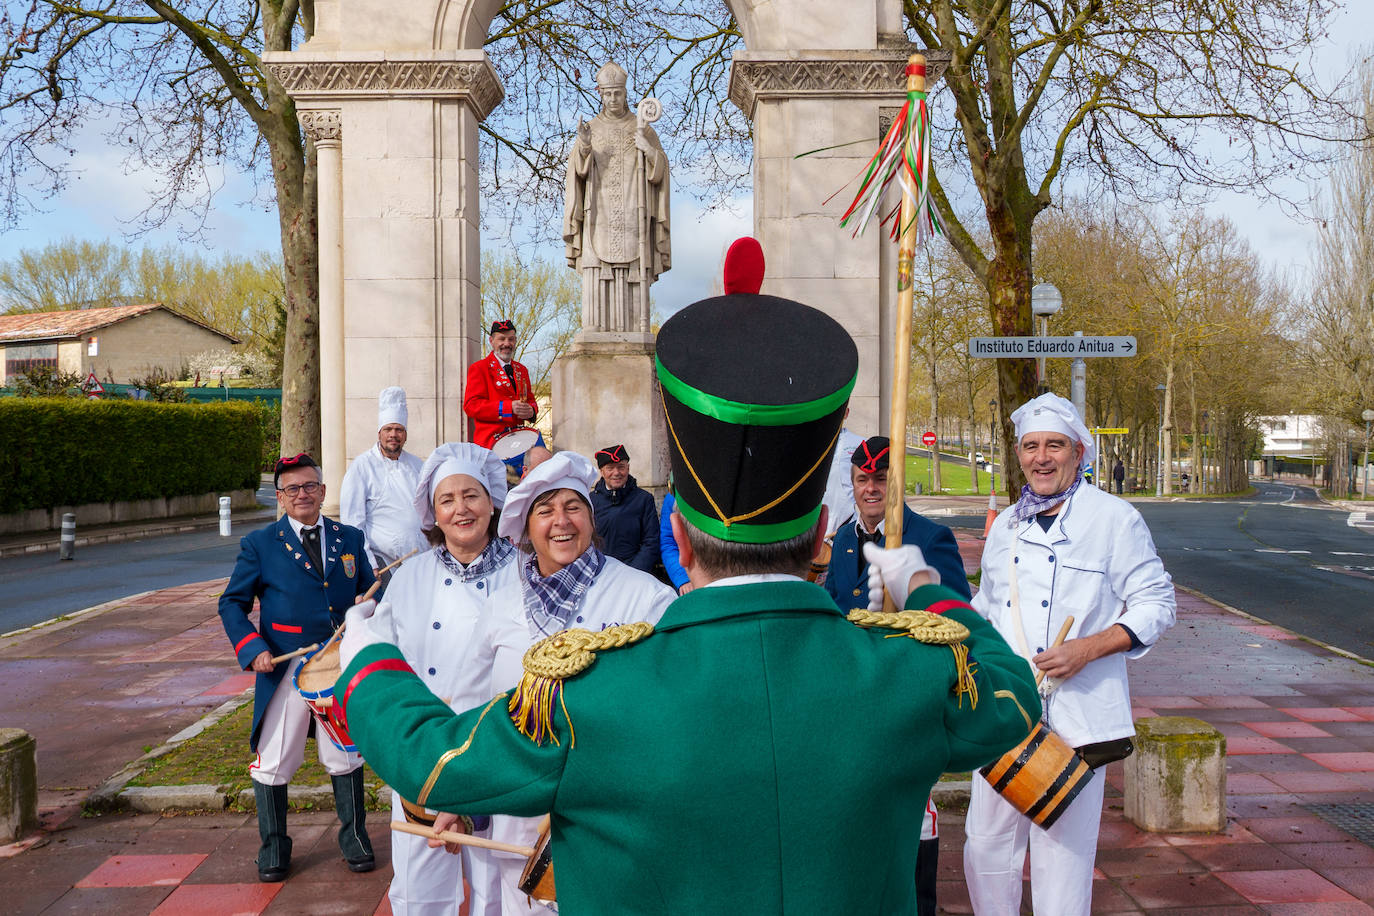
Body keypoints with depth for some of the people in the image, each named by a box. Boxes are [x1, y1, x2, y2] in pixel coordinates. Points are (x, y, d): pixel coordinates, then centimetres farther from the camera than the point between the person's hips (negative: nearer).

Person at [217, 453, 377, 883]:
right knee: (273, 760, 6)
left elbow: (370, 595, 13)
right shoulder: (260, 544, 1)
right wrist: (253, 649, -12)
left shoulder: (350, 538, 7)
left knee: (345, 756, 12)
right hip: (284, 669, -1)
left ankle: (354, 839, 30)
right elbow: (232, 604, 3)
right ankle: (273, 847, 26)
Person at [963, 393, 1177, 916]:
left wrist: (1090, 647, -15)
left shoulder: (1114, 518, -2)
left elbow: (1155, 604, -2)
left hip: (1074, 720, -5)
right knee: (986, 848, 9)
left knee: (1062, 858, 1)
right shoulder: (1006, 525, 14)